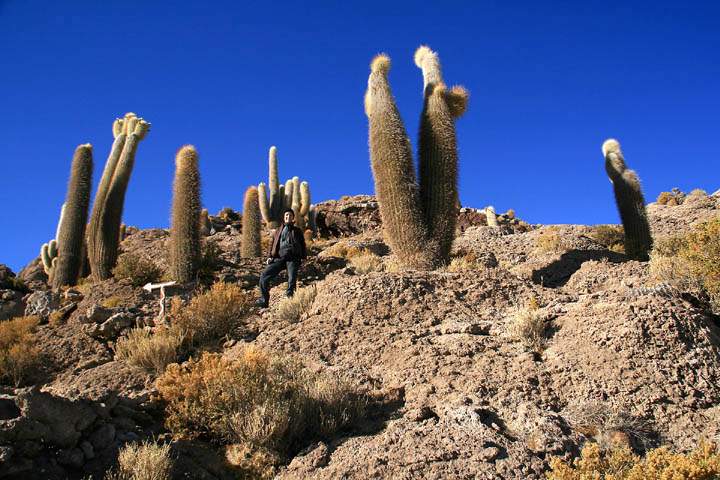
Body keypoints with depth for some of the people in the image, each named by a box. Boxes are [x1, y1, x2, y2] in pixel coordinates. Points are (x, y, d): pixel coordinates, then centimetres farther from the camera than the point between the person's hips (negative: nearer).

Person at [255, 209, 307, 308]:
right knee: (264, 276, -12)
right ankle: (264, 300, -3)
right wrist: (270, 257, 8)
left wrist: (303, 257, 5)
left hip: (293, 258, -2)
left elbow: (302, 246, 19)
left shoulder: (297, 231, 21)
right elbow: (273, 245, 24)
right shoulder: (278, 231, 26)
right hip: (279, 258, 2)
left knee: (292, 281, -18)